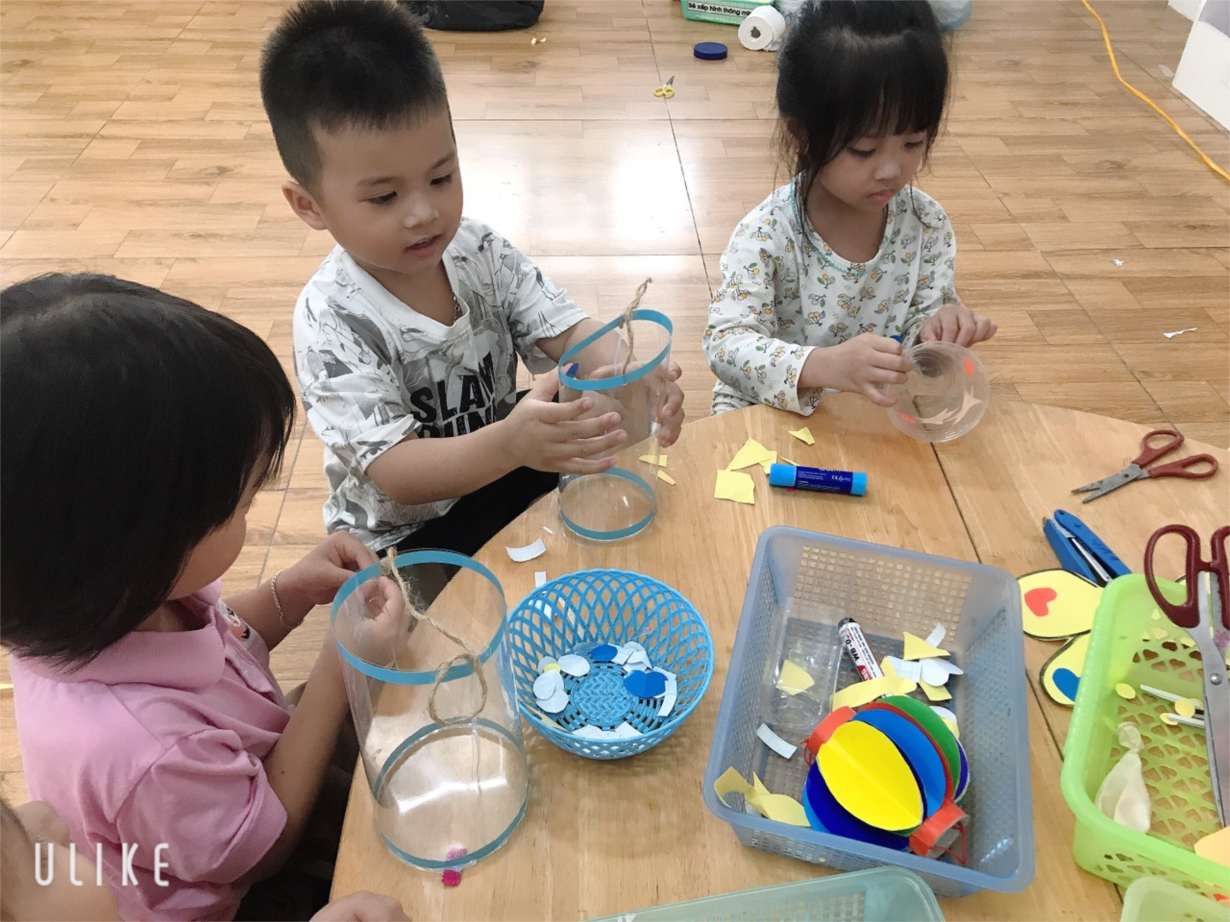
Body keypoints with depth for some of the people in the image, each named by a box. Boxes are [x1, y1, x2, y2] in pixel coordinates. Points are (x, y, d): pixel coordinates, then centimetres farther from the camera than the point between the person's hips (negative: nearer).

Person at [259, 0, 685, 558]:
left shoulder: (480, 252, -9)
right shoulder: (332, 323, -25)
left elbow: (566, 330, -12)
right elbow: (396, 473, -31)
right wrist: (509, 443, -51)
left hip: (504, 474, 6)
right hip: (405, 539, -5)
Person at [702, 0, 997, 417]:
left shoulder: (926, 223, -8)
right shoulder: (766, 234, -22)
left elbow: (927, 310, 1)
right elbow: (726, 343, -29)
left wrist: (936, 329, -24)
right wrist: (823, 366, -46)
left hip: (884, 411, 3)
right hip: (771, 411, -2)